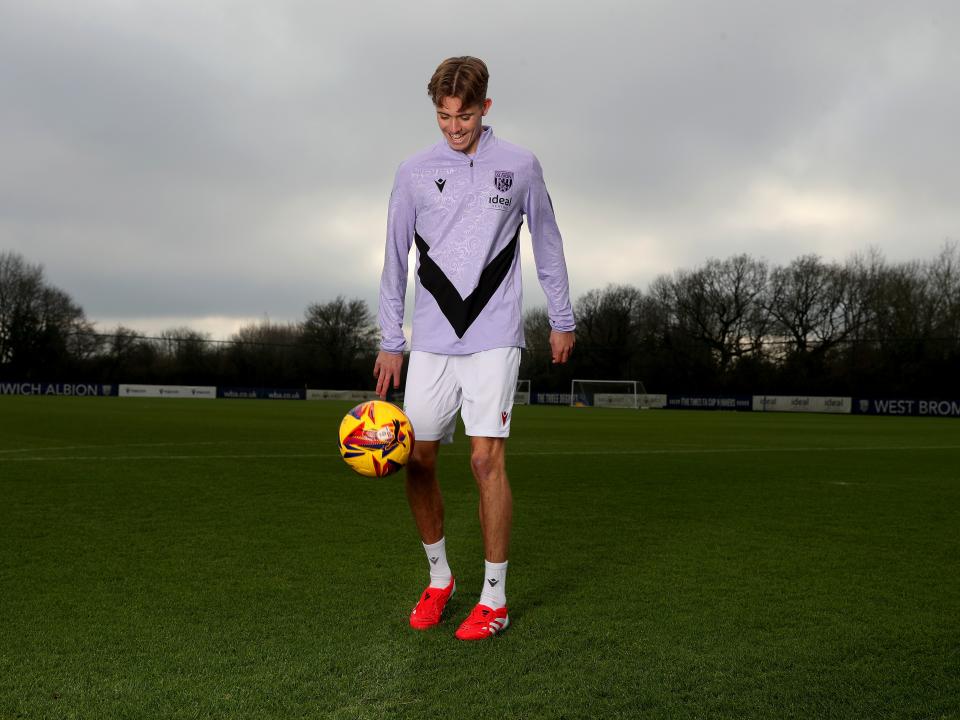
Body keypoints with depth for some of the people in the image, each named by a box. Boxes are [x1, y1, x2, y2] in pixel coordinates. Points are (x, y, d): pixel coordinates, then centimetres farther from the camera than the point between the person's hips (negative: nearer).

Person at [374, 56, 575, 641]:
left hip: (494, 336, -2)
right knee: (417, 461, 2)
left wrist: (563, 320, 15)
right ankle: (439, 579, 23)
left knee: (488, 459, -9)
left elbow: (548, 246, 13)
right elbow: (395, 259, 11)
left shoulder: (520, 167, 4)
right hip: (430, 341, 3)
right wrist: (390, 341, 9)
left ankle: (495, 598, 4)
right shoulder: (414, 173, 6)